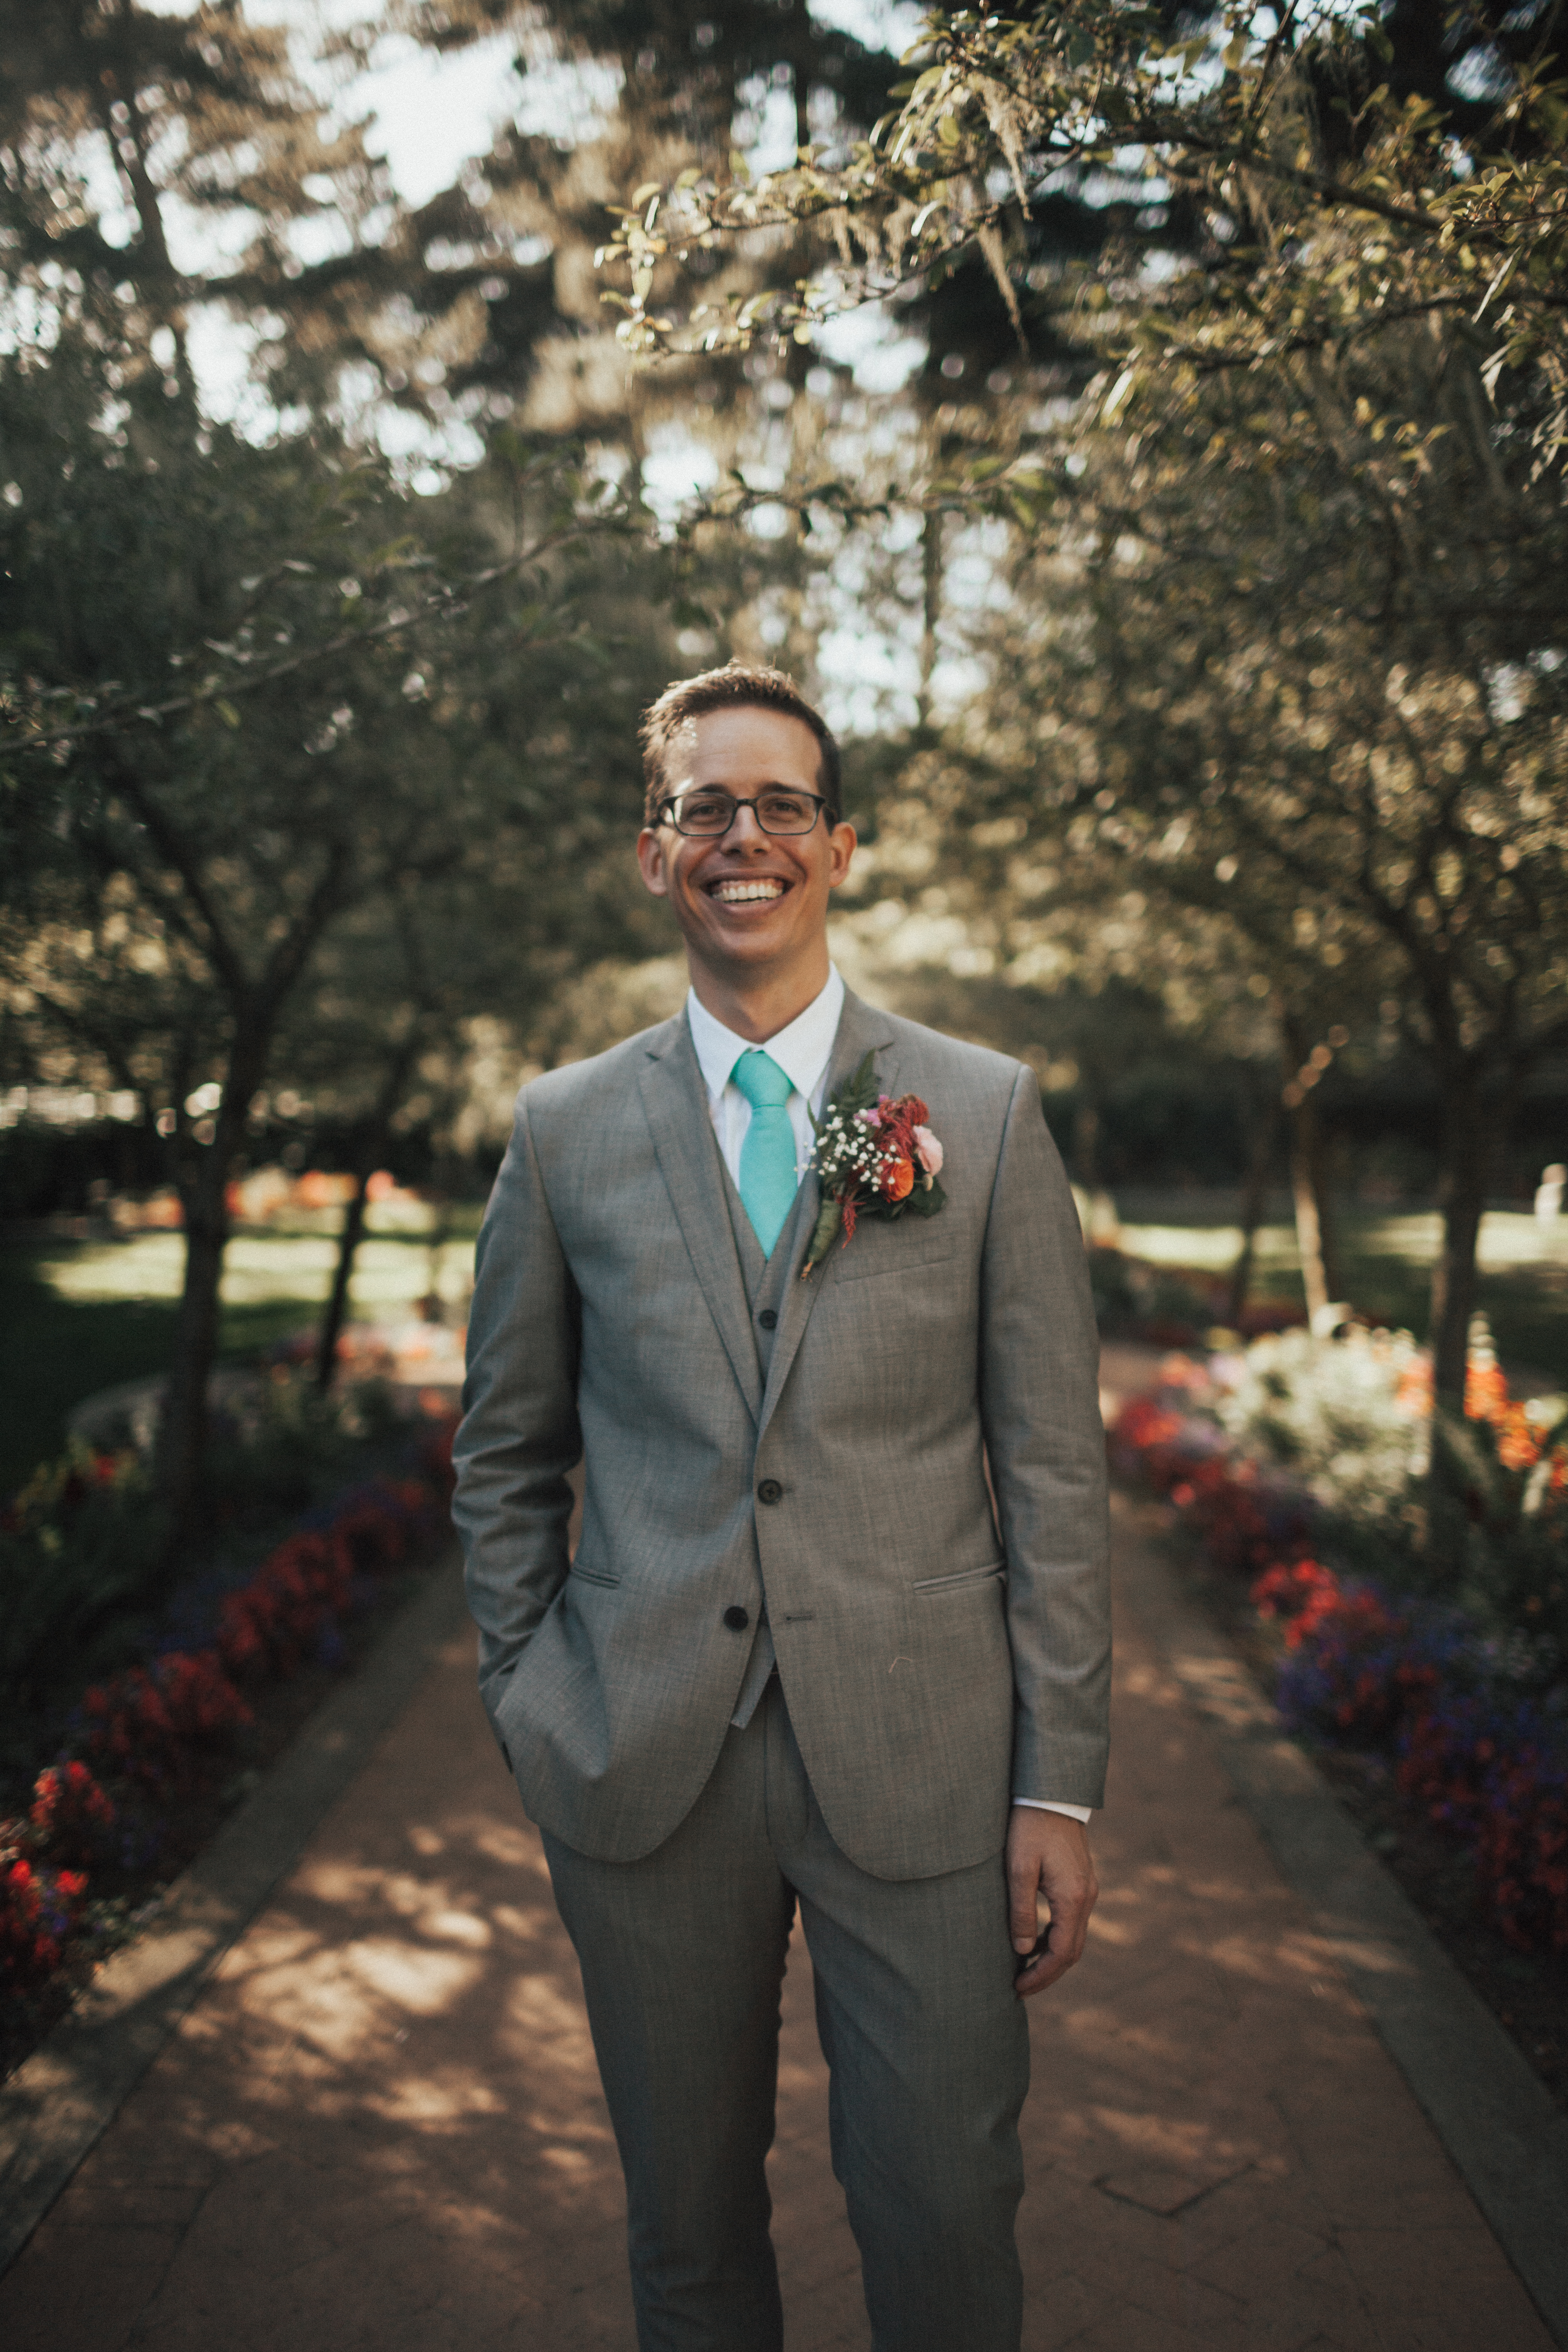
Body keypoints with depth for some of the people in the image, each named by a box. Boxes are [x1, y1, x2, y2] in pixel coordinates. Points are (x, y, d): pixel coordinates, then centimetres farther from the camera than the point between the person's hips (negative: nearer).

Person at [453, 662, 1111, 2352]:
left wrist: (1059, 1782, -3)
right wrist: (529, 1710, 5)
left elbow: (1053, 1467, -1)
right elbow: (505, 1456, 10)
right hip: (644, 1767, 1)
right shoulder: (565, 1129, 4)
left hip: (921, 1763, -1)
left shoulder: (987, 1112, 0)